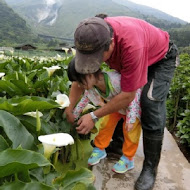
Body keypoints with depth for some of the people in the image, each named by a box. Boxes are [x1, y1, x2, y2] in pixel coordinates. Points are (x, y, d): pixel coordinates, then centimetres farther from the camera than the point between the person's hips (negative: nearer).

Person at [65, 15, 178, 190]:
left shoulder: (132, 45, -46)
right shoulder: (93, 38, -25)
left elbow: (128, 96, -36)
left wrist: (94, 116, -31)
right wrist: (69, 108, -16)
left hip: (161, 57, -6)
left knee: (151, 107, -19)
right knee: (115, 102, 0)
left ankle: (150, 168, -3)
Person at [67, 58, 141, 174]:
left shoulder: (116, 81, -44)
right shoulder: (91, 87, -21)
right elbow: (84, 100, -1)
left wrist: (131, 118, -34)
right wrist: (74, 115, 6)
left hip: (134, 104, -6)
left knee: (130, 129, -9)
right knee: (106, 123, 2)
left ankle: (128, 159, 9)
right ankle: (99, 149, 22)